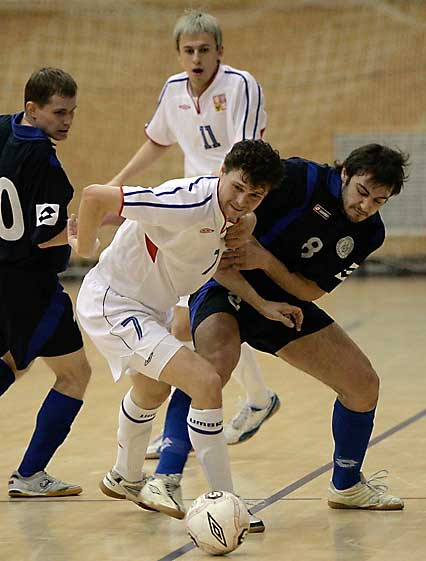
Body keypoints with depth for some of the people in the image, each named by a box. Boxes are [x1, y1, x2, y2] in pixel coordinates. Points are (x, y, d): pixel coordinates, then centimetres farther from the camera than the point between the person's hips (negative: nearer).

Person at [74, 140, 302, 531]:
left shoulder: (239, 216, -5)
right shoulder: (188, 203, -32)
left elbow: (219, 264, 14)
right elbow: (95, 196, -31)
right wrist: (84, 248, -13)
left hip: (149, 307, 10)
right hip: (112, 303, -10)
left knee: (152, 391, 34)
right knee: (206, 383, -22)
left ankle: (126, 480, 62)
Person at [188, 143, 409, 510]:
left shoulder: (369, 233, -4)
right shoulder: (300, 179, -22)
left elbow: (313, 291, -8)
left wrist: (265, 260, -26)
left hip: (286, 301, 7)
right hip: (226, 288, -7)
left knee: (364, 384, 4)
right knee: (216, 363, -38)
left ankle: (346, 486, 27)